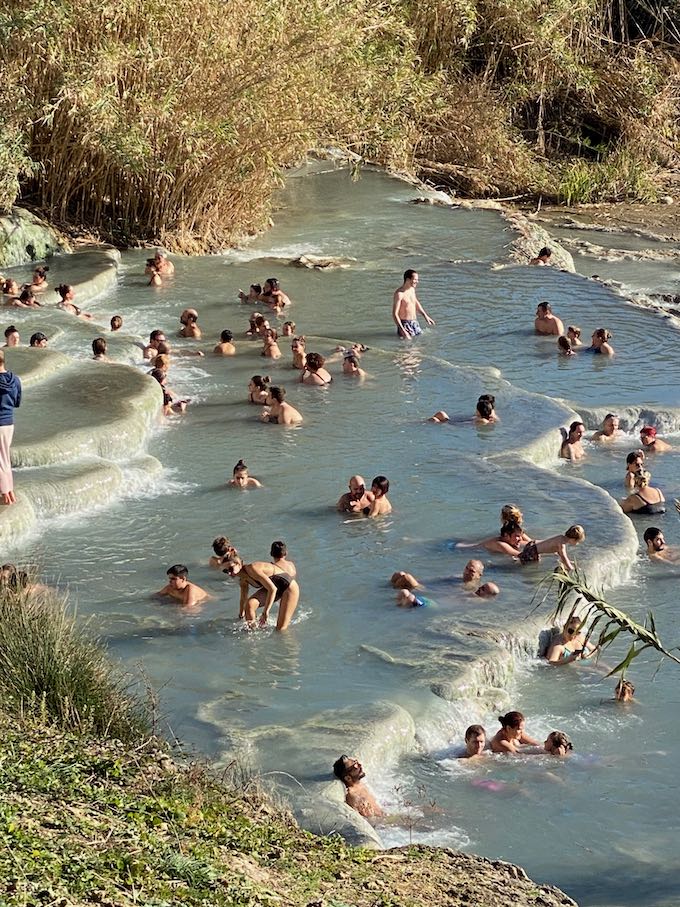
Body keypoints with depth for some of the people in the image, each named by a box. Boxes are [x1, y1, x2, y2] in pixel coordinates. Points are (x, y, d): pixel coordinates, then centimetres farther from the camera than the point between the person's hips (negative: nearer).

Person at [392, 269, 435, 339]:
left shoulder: (412, 289, 5)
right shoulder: (399, 294, -20)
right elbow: (395, 314, -22)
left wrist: (425, 316, 26)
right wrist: (403, 331, -28)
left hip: (415, 322, 8)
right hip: (405, 324, -8)